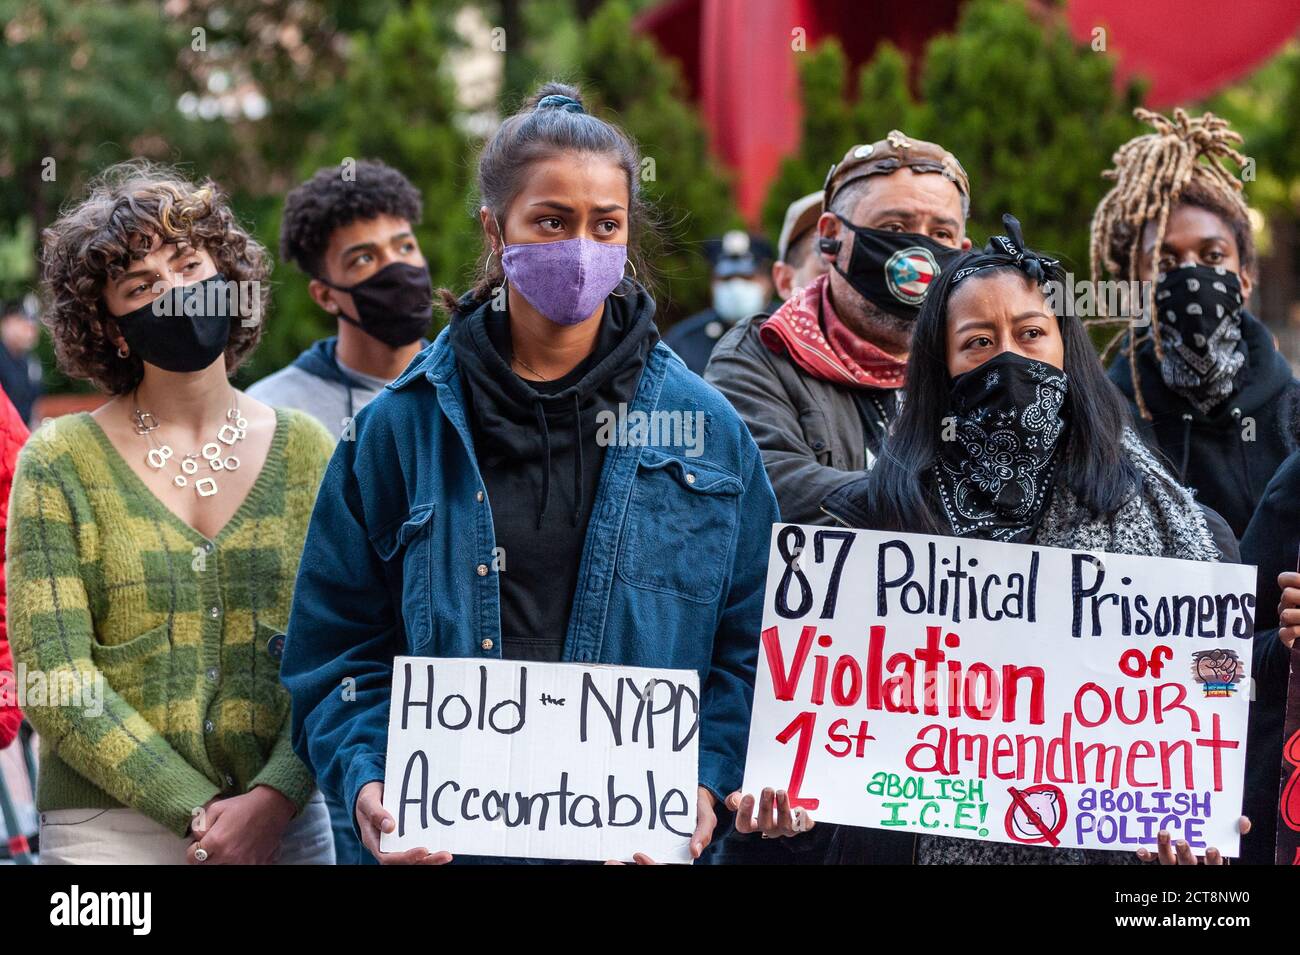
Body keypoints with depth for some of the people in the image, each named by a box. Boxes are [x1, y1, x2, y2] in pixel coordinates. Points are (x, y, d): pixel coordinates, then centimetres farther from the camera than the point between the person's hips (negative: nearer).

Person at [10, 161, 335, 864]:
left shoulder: (304, 450, 4)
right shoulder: (59, 463, -2)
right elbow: (55, 683, -8)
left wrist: (273, 799, -15)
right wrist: (198, 811, -14)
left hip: (286, 823, 2)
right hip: (110, 826, -2)